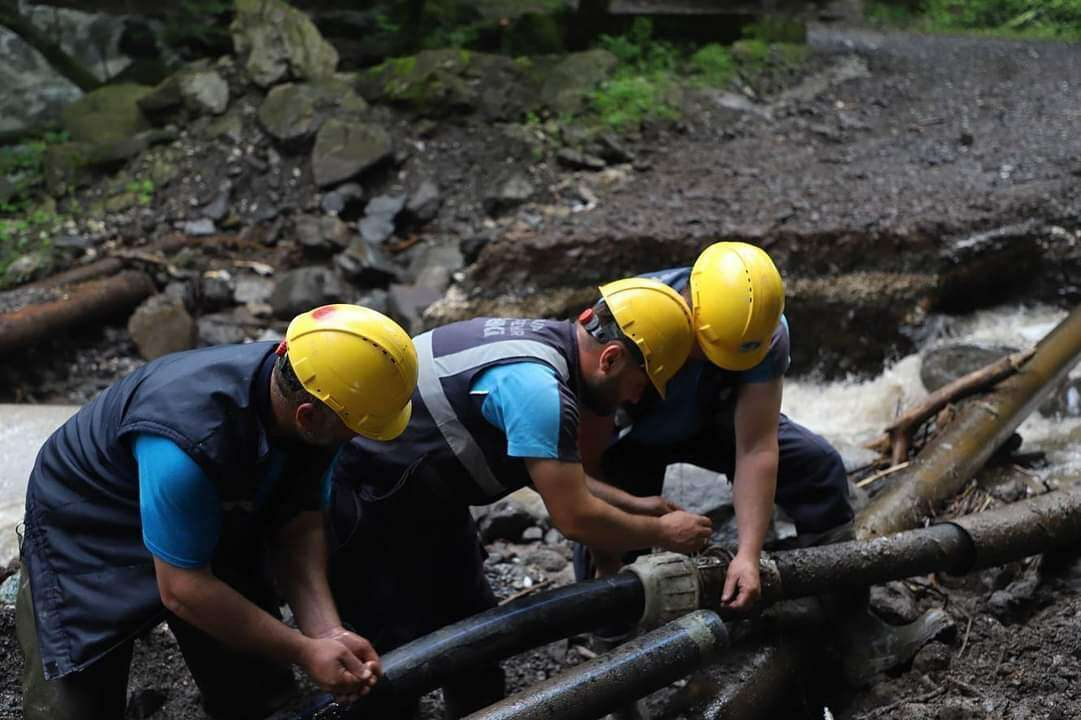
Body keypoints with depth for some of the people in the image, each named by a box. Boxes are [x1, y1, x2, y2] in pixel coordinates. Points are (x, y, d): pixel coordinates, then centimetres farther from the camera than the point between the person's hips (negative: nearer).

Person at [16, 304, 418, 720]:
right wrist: (305, 653, -26)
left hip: (210, 520, 6)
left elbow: (299, 526, -11)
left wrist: (327, 631, -24)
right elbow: (182, 589, -32)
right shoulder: (192, 439, -41)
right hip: (92, 534, -6)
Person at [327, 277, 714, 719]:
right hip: (363, 497, -10)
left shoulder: (546, 340, 1)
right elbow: (574, 517, -23)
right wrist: (662, 533, -9)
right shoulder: (537, 386, -29)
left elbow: (557, 480, 13)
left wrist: (637, 506, 8)